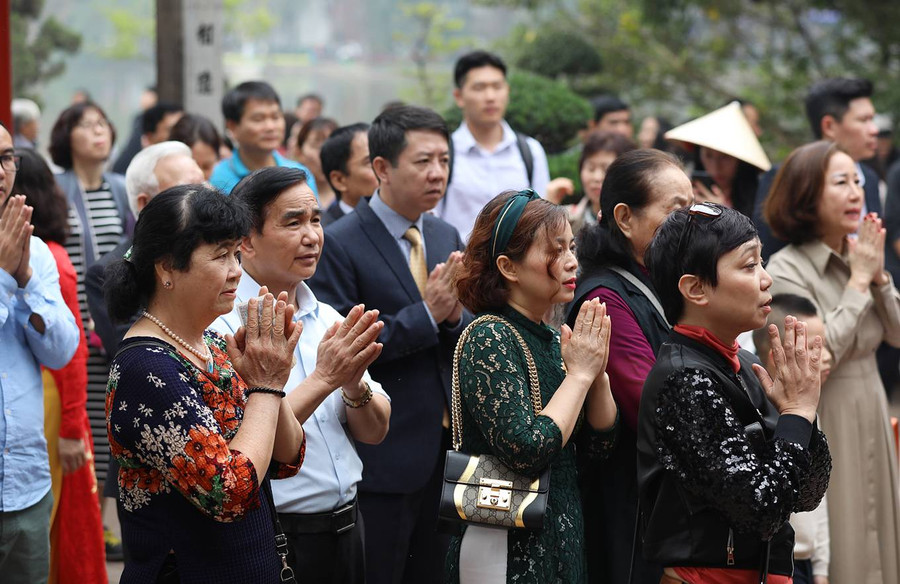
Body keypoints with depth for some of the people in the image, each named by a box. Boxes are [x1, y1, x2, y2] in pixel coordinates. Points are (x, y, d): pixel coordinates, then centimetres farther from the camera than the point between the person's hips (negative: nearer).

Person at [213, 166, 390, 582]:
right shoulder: (219, 324, -14)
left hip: (345, 528, 6)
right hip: (272, 544, -6)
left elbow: (375, 432, 7)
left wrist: (354, 383, -12)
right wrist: (323, 379, -22)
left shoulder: (326, 318, 8)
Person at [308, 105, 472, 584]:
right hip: (384, 455, -6)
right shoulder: (340, 244, -12)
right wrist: (425, 314, -20)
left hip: (446, 449, 6)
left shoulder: (446, 237, 9)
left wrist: (455, 316, -11)